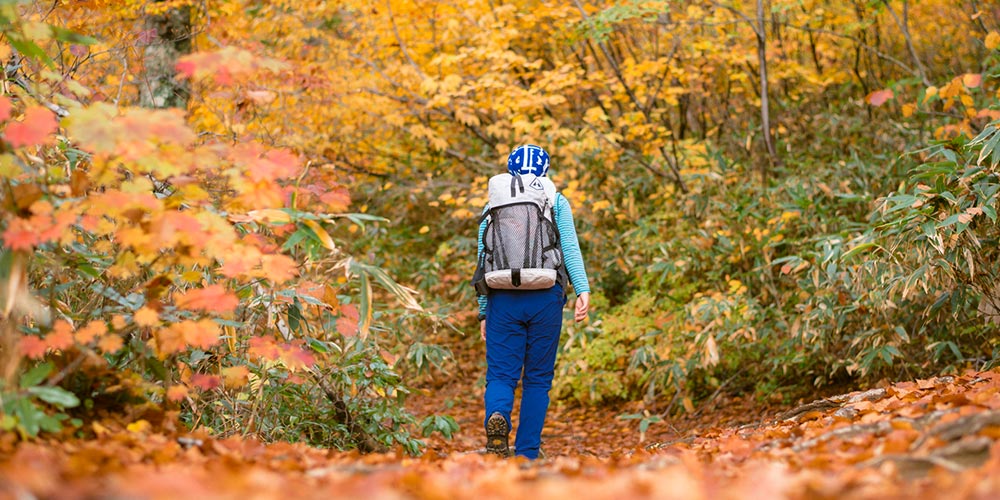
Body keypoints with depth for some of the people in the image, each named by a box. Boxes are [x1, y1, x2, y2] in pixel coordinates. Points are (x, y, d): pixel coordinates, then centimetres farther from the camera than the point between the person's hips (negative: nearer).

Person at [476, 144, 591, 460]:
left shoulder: (492, 207, 11)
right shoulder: (557, 202, 7)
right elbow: (570, 248, -6)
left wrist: (483, 312, 15)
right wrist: (583, 290, -11)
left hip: (503, 299, 1)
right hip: (545, 298, 0)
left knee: (501, 375, 3)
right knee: (538, 379, 8)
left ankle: (497, 417, -30)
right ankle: (526, 455, 7)